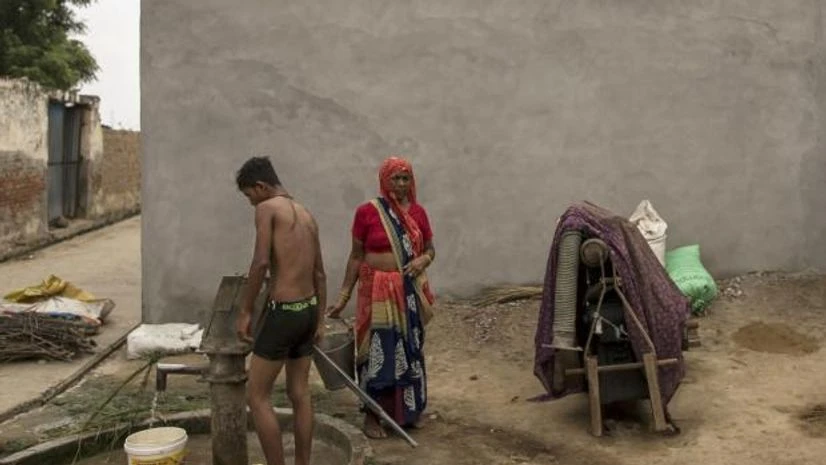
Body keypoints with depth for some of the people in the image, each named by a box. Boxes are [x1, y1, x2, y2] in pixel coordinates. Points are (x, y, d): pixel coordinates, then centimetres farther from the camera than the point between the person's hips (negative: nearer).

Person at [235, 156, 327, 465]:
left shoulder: (267, 208, -7)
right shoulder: (307, 215, 15)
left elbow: (261, 262, -19)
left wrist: (244, 311, -11)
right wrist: (320, 320, 21)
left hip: (283, 312, -8)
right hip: (308, 310, 8)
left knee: (257, 397, 3)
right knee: (299, 394, 15)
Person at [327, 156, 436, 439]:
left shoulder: (417, 212, 4)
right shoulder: (367, 212, -8)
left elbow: (430, 249, 12)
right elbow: (356, 256, -3)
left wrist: (423, 260, -11)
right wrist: (343, 296, -4)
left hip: (410, 292, 5)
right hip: (378, 291, -4)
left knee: (409, 351, 13)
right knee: (379, 351, -1)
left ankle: (407, 410, 29)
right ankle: (372, 415, 14)